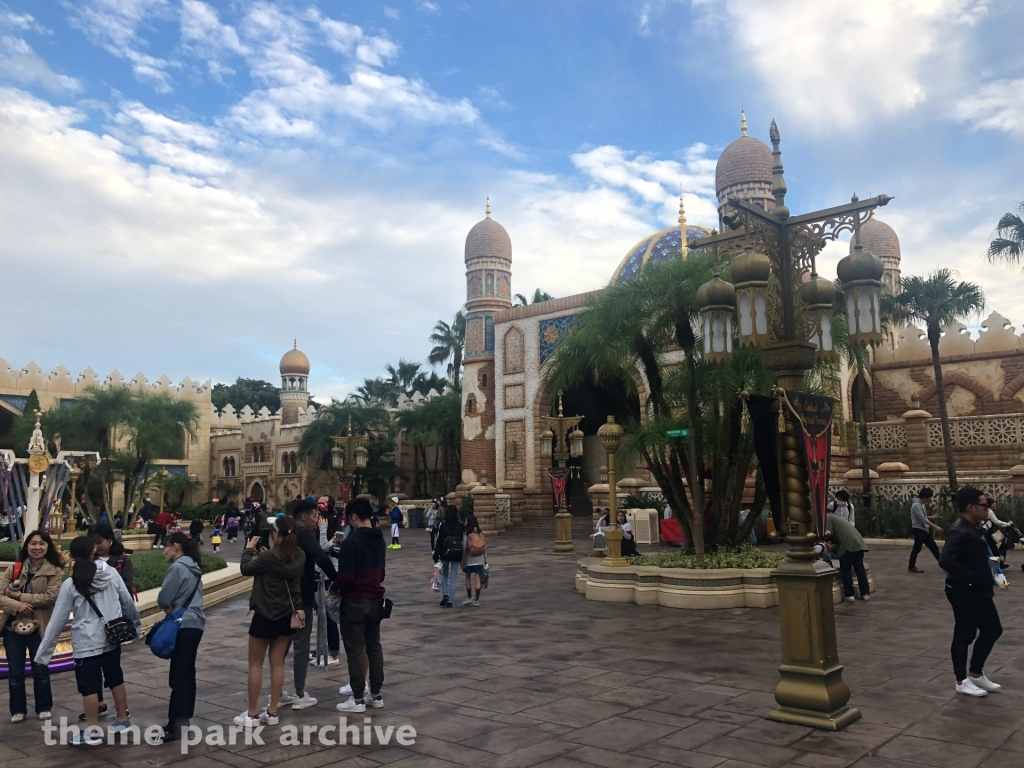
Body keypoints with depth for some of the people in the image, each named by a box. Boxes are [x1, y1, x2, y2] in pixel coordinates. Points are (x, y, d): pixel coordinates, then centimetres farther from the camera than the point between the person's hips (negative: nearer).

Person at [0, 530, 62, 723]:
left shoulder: (55, 571, -6)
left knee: (41, 670, 7)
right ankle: (18, 710, 25)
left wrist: (20, 595, -17)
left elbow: (51, 597, -17)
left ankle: (43, 708, 24)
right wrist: (16, 605, -25)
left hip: (39, 627, -2)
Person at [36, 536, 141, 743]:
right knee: (116, 679, 17)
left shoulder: (70, 584, -10)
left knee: (89, 687, 5)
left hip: (87, 643, -4)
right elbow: (128, 602, 5)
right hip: (112, 638, 4)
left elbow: (57, 620, -4)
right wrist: (135, 625, 21)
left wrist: (44, 650, 5)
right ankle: (123, 720, 28)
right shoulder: (111, 573, -3)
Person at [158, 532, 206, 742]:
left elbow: (163, 599, -12)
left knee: (178, 677, -6)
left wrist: (168, 606, 8)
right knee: (187, 674, 13)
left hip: (183, 626, -9)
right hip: (195, 624, 9)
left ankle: (176, 725, -3)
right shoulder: (193, 567, 14)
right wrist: (173, 606, 3)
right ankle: (183, 720, 20)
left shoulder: (178, 568, -14)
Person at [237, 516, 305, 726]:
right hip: (288, 614, 6)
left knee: (255, 664, 7)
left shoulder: (270, 557, -22)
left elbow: (246, 568, -6)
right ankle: (272, 712, 16)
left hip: (266, 615, -6)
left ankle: (252, 714, 13)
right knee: (277, 663, 12)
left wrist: (249, 549, 9)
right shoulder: (300, 556, -3)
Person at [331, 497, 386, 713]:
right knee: (374, 647, 13)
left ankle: (358, 699, 6)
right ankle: (376, 695, 19)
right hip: (375, 599, 7)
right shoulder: (379, 539, 7)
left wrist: (333, 588, -3)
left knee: (355, 650, 1)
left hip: (355, 601, -7)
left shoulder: (351, 542, -18)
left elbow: (345, 576, -21)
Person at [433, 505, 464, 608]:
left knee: (444, 574, 20)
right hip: (457, 554, 1)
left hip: (445, 554, -1)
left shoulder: (443, 526, -9)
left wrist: (436, 556, -3)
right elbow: (463, 541, 5)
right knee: (453, 577, 7)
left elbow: (439, 542, -8)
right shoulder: (460, 526, -3)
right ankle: (449, 601, 6)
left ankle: (445, 595, 3)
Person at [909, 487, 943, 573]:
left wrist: (932, 517, 5)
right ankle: (911, 566, 7)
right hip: (919, 529, -9)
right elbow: (923, 519, -23)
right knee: (917, 548, -2)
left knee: (934, 547, 11)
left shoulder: (922, 504, 12)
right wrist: (936, 527, -23)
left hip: (924, 529, 9)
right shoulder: (916, 505, -19)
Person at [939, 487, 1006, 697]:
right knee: (964, 635, 3)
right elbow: (946, 561, -33)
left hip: (979, 591, 10)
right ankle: (962, 681, 18)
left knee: (993, 629, 17)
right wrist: (970, 578, -25)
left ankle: (976, 674, 31)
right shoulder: (959, 532, -23)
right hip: (964, 592, -10)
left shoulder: (974, 529, 9)